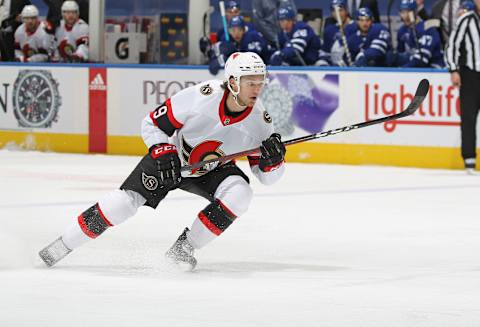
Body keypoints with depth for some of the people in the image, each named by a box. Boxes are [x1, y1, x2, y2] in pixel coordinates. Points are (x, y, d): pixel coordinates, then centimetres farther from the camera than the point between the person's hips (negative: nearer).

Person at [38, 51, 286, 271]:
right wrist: (163, 154, -29)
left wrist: (273, 157, -32)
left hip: (212, 170, 3)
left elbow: (268, 176, -11)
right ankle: (64, 245, 1)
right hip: (172, 158, -3)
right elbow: (153, 124, -16)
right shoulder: (199, 97, -29)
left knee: (239, 194, -26)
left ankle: (184, 246, -12)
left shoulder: (259, 120, -20)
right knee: (124, 202, -15)